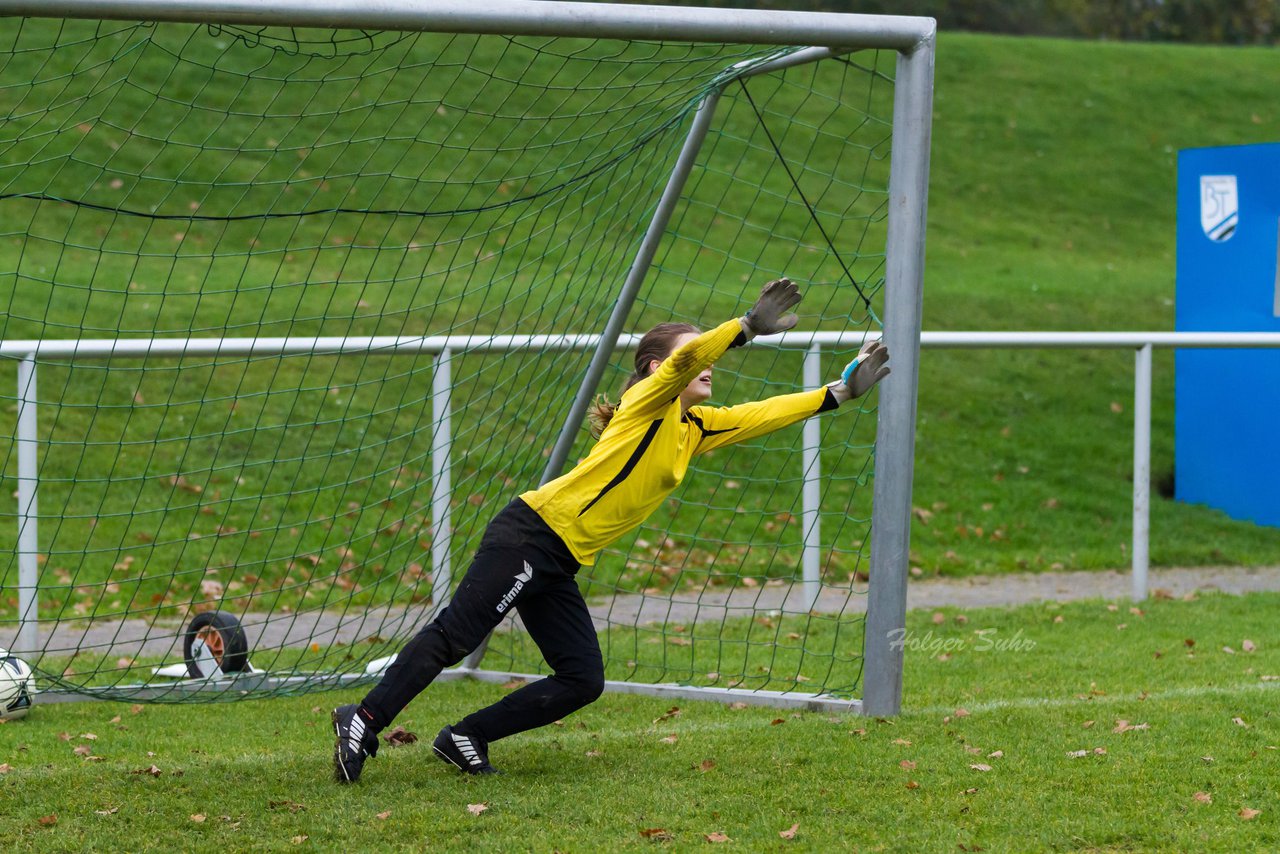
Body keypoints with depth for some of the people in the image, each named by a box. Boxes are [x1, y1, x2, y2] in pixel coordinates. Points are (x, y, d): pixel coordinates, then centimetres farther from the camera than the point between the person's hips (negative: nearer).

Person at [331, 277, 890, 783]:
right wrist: (749, 326, -32)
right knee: (455, 635, -17)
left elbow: (767, 413, 24)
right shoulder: (647, 401, -3)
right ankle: (363, 723, -17)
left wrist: (843, 391, 21)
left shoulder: (696, 428, 20)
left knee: (583, 681, 0)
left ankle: (465, 740, 5)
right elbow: (686, 357, -23)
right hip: (532, 532, -9)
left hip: (558, 567, 9)